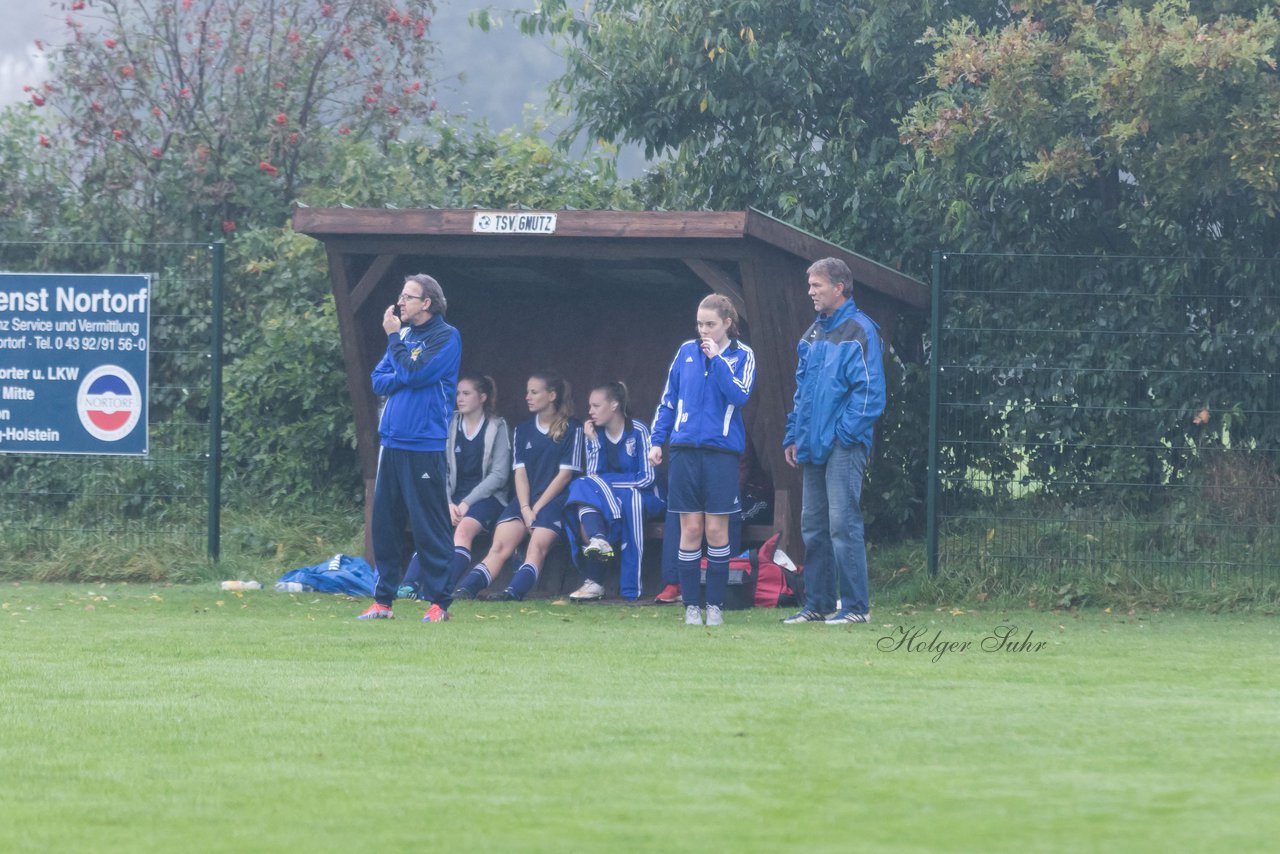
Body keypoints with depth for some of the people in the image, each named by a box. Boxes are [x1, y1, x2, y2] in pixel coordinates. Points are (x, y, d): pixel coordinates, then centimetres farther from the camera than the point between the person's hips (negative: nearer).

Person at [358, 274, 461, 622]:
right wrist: (403, 379, -9)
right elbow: (379, 380, 11)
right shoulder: (403, 333, 14)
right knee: (384, 524, 8)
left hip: (425, 446, -7)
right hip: (392, 442, 7)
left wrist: (393, 337, -7)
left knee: (430, 528, -4)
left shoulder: (446, 337, -6)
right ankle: (383, 599, 14)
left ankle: (439, 602, 1)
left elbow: (413, 374, -17)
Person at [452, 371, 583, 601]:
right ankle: (465, 589, -36)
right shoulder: (523, 430, 17)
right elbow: (520, 472, 8)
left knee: (537, 546, -30)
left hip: (554, 500, -4)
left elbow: (565, 474, -4)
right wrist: (525, 509, -9)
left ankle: (514, 592, -50)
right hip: (525, 499, 4)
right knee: (500, 546, -18)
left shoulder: (572, 429, 2)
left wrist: (536, 510, -9)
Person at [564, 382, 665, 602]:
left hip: (643, 498, -4)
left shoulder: (638, 432, -7)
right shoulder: (597, 434, 7)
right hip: (607, 498, 4)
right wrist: (593, 442, -9)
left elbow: (648, 478, -12)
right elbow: (592, 475, 0)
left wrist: (607, 483, -15)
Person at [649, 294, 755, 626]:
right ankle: (691, 605, 6)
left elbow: (739, 396, -12)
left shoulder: (741, 355, 3)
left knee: (716, 530, -1)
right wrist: (657, 440, 10)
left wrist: (716, 358, -13)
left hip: (721, 451, -2)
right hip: (686, 450, 2)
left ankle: (716, 605, 6)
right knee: (691, 529, 1)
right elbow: (668, 400, 15)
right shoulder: (687, 352, 9)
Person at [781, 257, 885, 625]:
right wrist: (794, 436, 16)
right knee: (813, 526, 10)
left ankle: (855, 606, -7)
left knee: (843, 525, -10)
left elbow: (869, 391, -14)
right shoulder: (814, 334, 17)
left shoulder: (859, 332, -9)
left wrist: (845, 433, -16)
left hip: (843, 446, -9)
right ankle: (817, 604, 16)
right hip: (814, 447, 9)